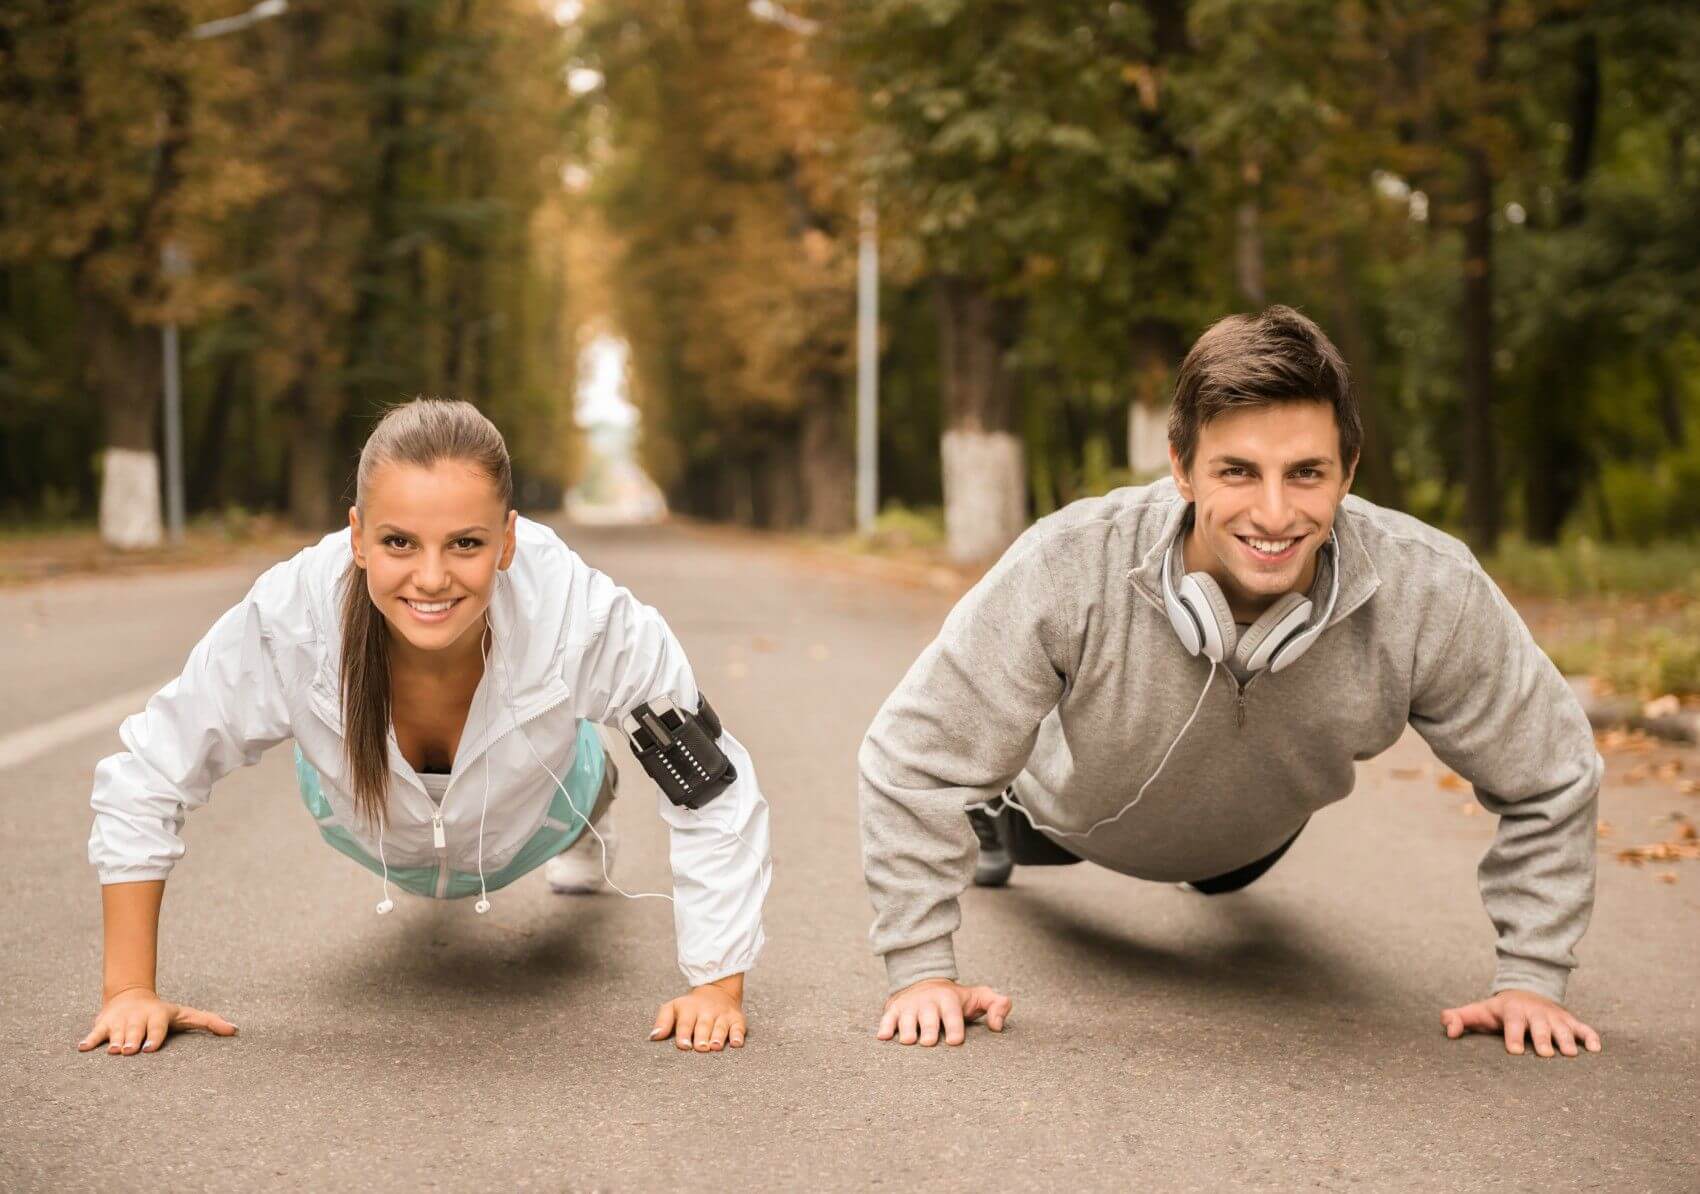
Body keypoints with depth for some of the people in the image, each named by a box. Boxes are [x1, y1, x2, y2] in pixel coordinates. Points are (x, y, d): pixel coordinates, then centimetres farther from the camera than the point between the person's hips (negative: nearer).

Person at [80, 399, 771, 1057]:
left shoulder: (588, 619, -45)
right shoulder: (283, 623, -43)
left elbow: (713, 794, -31)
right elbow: (144, 782, -27)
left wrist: (719, 989, -30)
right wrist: (129, 990, -25)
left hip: (526, 828, -1)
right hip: (370, 829, 1)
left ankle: (585, 823, 67)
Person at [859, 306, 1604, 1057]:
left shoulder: (1433, 593, -41)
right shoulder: (1065, 572, -46)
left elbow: (1548, 776, -24)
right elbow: (914, 759, -34)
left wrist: (1530, 979, -24)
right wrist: (921, 971, -33)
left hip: (1258, 835, 2)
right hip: (1078, 816, -2)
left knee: (1229, 878, 38)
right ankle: (992, 823, 69)